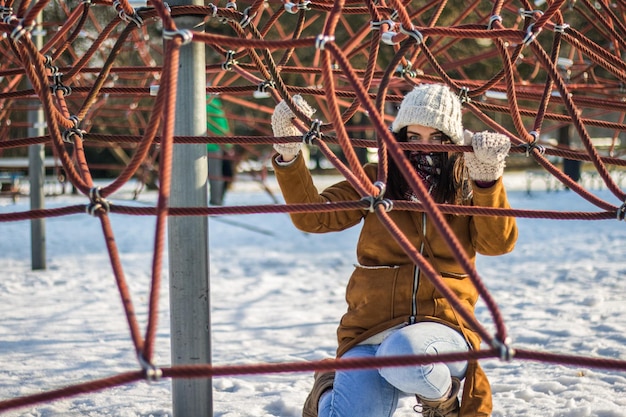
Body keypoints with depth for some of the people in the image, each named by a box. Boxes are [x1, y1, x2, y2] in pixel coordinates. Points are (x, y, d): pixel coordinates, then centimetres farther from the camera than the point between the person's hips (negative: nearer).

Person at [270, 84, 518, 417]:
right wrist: (288, 154, -15)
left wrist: (488, 177, -23)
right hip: (368, 332, 1)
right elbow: (312, 216, -3)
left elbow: (499, 243, -10)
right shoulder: (377, 180, 8)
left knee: (404, 352, -38)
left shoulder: (468, 188, 7)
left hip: (443, 330, -1)